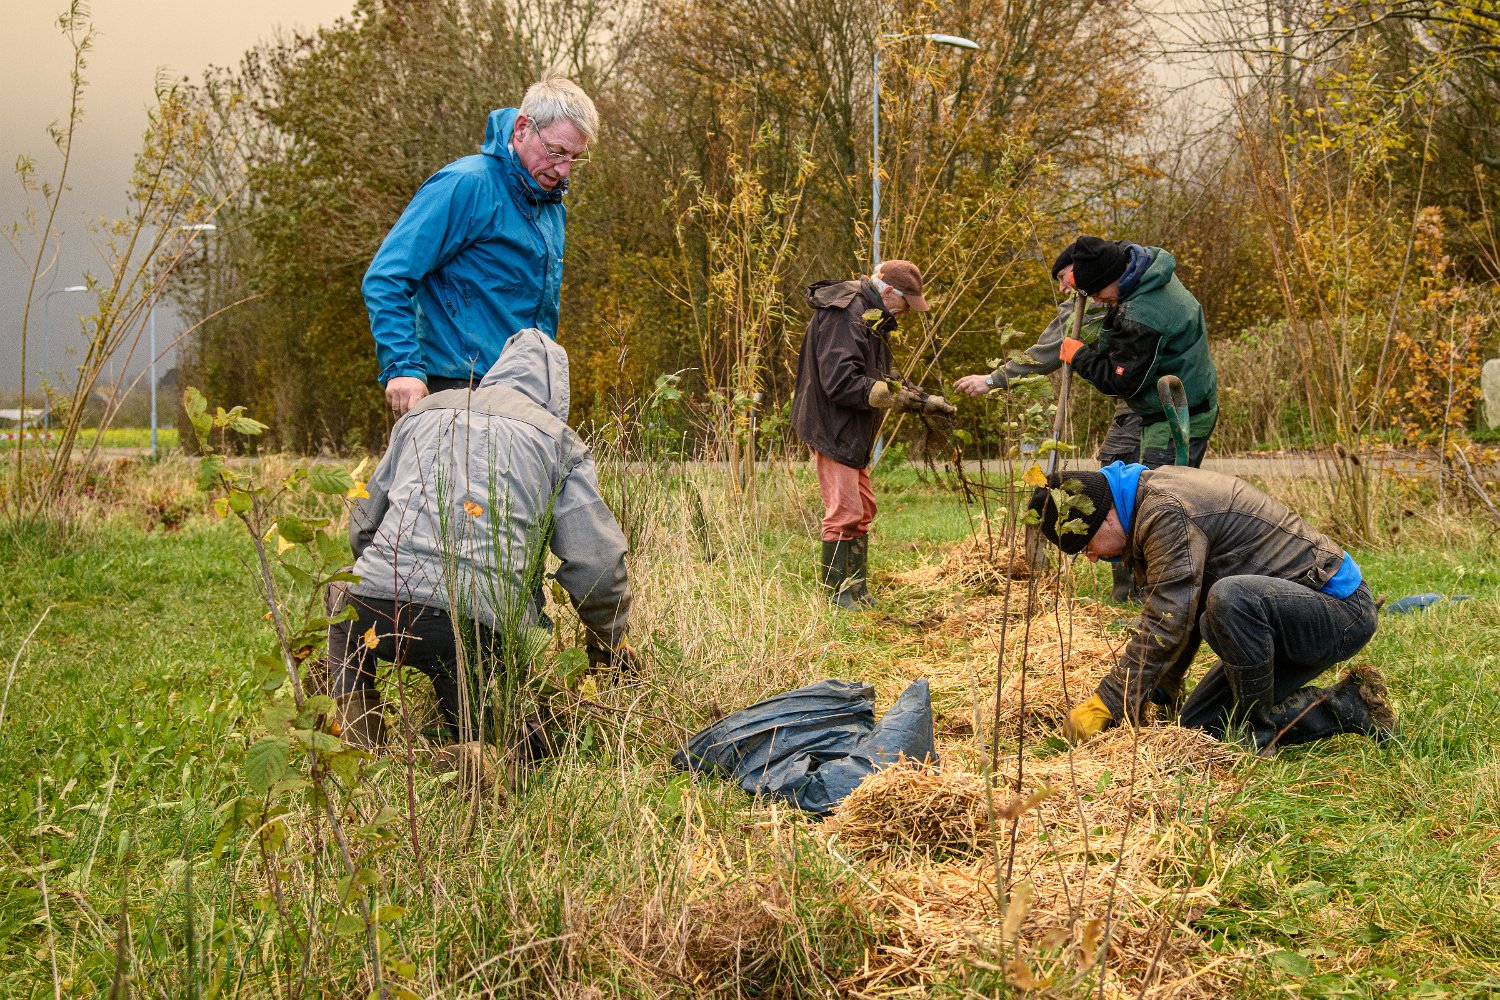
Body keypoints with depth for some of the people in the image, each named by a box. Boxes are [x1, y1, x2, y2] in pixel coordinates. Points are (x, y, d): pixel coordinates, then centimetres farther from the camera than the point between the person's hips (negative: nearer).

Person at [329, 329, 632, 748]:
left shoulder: (423, 412, 24)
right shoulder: (560, 441, 14)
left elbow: (362, 527, 32)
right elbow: (595, 565, 8)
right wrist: (610, 642, 26)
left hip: (375, 605, 3)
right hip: (477, 622, -2)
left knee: (344, 627, 37)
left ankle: (360, 749, 16)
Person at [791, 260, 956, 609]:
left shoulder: (872, 317, 15)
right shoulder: (844, 317, -19)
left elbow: (879, 381, 20)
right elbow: (841, 382, -27)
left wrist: (923, 401, 11)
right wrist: (897, 396, -23)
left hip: (854, 434, 11)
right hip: (834, 430, -11)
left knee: (862, 512, 14)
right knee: (845, 513, -9)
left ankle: (857, 590, 21)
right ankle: (836, 593, -2)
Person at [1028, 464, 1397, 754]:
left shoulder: (1168, 514, -25)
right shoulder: (1149, 501, 8)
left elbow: (1167, 625, -27)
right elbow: (1174, 614, 16)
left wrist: (1107, 703, -21)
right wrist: (1153, 693, 9)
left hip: (1339, 610, -10)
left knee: (1229, 598, -38)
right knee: (1199, 723, 6)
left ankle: (1258, 730, -16)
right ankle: (1348, 706, 10)